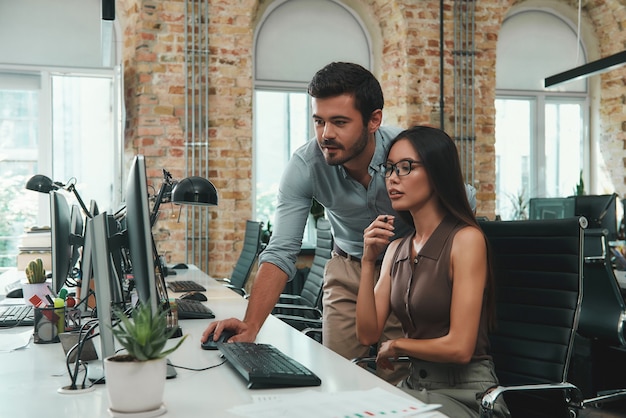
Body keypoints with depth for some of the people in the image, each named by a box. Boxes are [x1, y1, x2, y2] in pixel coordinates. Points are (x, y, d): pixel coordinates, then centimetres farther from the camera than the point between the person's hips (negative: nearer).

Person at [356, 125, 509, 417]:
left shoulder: (466, 239, -15)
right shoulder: (396, 248, 6)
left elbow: (459, 347, -19)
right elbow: (368, 334, 0)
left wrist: (396, 346, -2)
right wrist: (368, 261, -9)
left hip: (465, 393, -6)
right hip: (414, 386, 6)